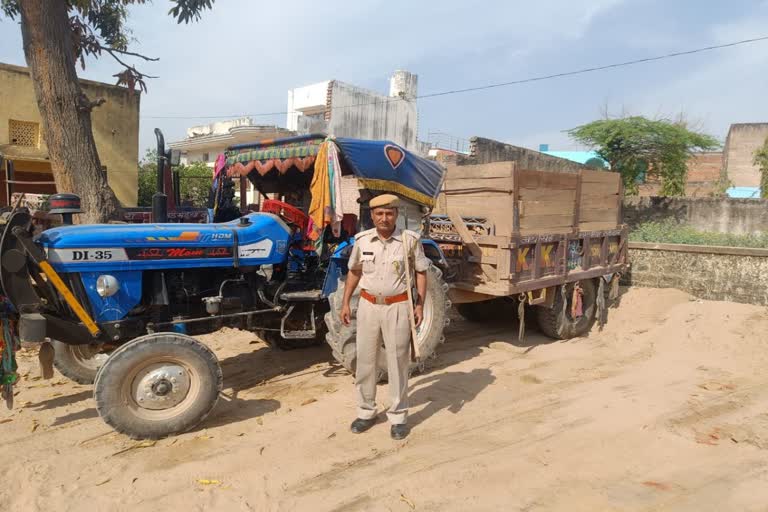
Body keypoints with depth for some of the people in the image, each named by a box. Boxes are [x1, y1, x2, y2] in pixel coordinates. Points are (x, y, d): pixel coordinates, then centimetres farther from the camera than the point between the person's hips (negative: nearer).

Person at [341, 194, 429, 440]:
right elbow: (354, 272, 11)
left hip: (398, 307, -3)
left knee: (398, 362, 6)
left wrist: (420, 305, -8)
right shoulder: (362, 240, 0)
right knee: (365, 361, 11)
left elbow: (421, 272, 0)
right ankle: (366, 412, 27)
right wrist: (345, 303, 8)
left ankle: (398, 416, 20)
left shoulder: (410, 240, -8)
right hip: (369, 306, 3)